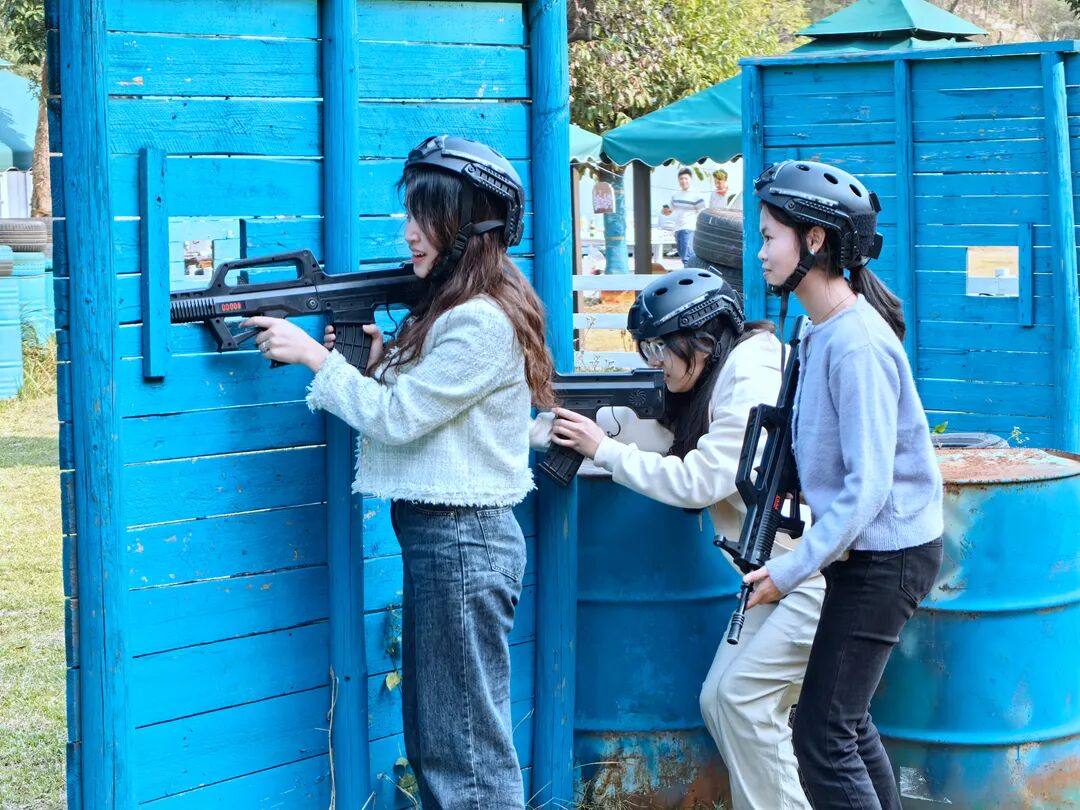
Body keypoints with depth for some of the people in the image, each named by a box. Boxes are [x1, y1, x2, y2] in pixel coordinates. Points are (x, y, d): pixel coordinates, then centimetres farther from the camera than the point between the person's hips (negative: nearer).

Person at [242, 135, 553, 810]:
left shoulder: (483, 322, -17)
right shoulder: (452, 309, 15)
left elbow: (400, 416, -16)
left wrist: (314, 356, -10)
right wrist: (379, 363, -1)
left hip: (463, 543, -10)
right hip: (440, 535, 10)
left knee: (468, 738, -4)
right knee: (434, 738, 15)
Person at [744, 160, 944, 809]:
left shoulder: (857, 344, -22)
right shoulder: (822, 330, 9)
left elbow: (866, 487, -25)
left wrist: (790, 570, -22)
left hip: (886, 553, -10)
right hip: (867, 548, 10)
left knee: (823, 736, -10)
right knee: (847, 720, 18)